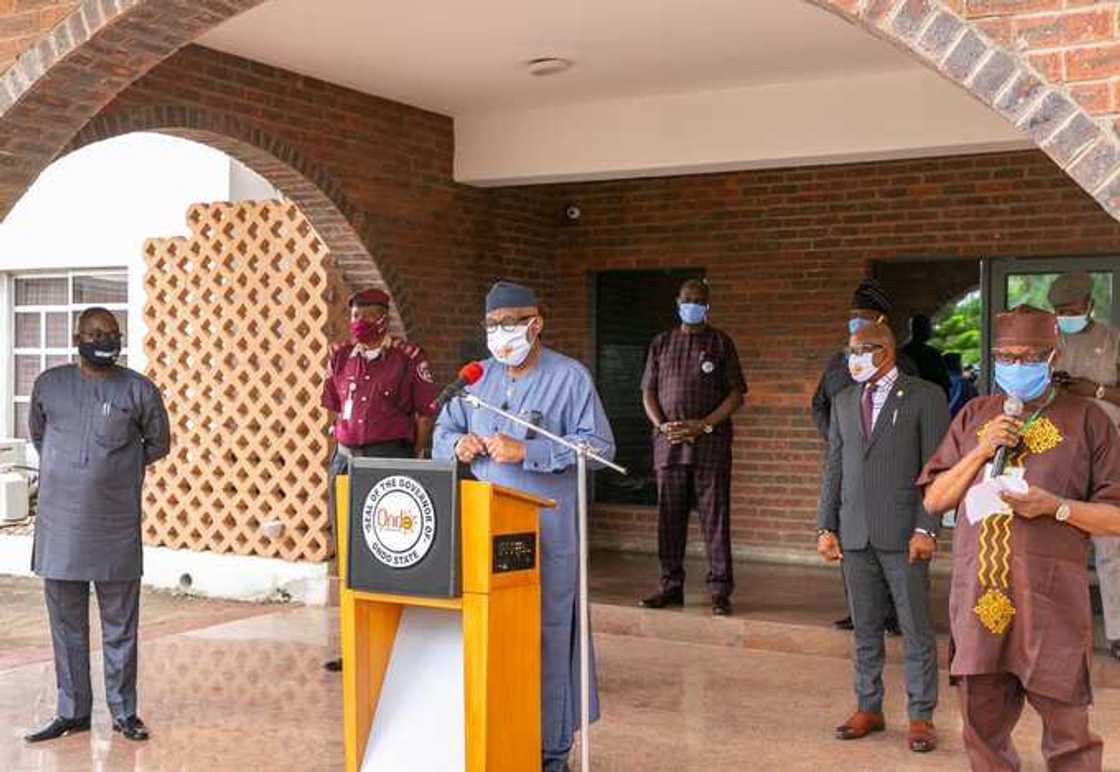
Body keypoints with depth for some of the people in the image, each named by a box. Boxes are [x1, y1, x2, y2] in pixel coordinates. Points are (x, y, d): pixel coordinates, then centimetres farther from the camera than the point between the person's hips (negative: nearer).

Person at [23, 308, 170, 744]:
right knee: (66, 626, 9)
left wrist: (118, 468, 7)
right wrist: (63, 470, 12)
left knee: (120, 627, 6)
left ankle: (124, 712, 16)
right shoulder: (49, 385, 5)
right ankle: (72, 712, 20)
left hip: (116, 529, -2)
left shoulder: (139, 390, -2)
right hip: (60, 526, 2)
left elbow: (159, 444, 11)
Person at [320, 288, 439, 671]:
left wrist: (415, 456, -1)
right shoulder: (340, 357, 12)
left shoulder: (408, 359, -3)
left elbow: (426, 411, 0)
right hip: (345, 458, 6)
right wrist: (345, 440, 14)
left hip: (390, 457, -5)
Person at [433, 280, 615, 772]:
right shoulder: (478, 377, 15)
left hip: (548, 529, -5)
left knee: (546, 633, -2)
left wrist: (526, 452, -17)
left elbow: (598, 445, -10)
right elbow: (443, 431, 21)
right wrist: (459, 445, -4)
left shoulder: (569, 376, -2)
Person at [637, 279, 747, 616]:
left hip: (711, 443, -3)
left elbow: (736, 394, 1)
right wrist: (662, 425, -5)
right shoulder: (661, 343, 15)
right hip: (668, 442, 3)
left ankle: (719, 591, 0)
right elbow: (649, 392, 14)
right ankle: (671, 586, 15)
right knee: (669, 518, 5)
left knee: (715, 518, -4)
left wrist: (703, 425, -11)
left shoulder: (721, 343, 7)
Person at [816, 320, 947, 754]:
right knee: (865, 628, 11)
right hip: (855, 535, 5)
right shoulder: (844, 402, 14)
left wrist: (926, 529, -12)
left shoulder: (925, 398, -2)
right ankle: (868, 709, 22)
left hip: (903, 534, -4)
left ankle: (921, 717, 12)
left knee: (916, 630, 2)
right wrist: (826, 527, 8)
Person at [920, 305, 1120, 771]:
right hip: (979, 594, 4)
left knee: (1067, 731, 2)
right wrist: (981, 452, -2)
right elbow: (933, 500, 10)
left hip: (1050, 597, -3)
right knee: (982, 726, 11)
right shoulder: (974, 416, 14)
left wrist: (1054, 506, -14)